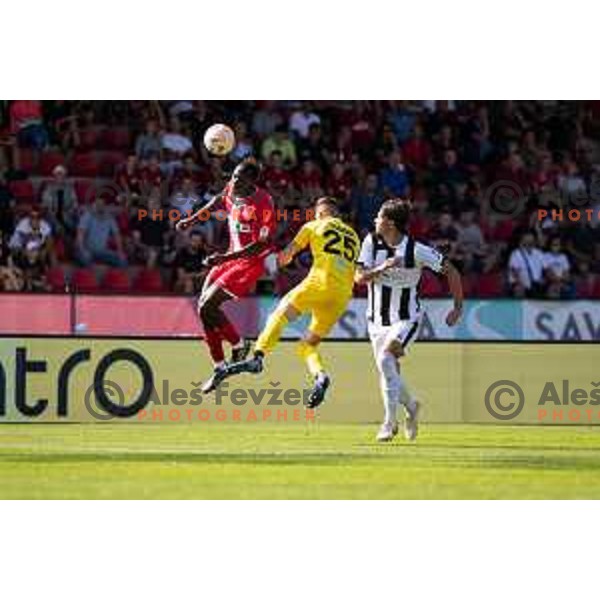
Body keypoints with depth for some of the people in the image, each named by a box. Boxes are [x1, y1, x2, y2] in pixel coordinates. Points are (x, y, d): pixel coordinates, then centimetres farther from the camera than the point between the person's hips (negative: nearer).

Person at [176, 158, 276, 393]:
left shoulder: (263, 204, -26)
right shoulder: (232, 190, -3)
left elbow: (263, 244, -27)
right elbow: (219, 201, 22)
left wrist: (225, 258, -32)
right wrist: (192, 220, 22)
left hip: (249, 263, -8)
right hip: (231, 257, 8)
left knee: (207, 307, -16)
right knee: (204, 306, 6)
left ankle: (238, 344, 8)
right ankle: (219, 368, 16)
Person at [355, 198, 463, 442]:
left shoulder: (416, 250, -17)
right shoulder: (371, 242, -6)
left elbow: (451, 271, -8)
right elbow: (359, 277, -10)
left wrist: (458, 307, -8)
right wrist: (382, 269, -29)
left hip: (406, 319, -5)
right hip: (377, 319, 5)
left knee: (386, 360, -26)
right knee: (388, 373, 9)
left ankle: (389, 421, -19)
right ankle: (410, 406, 40)